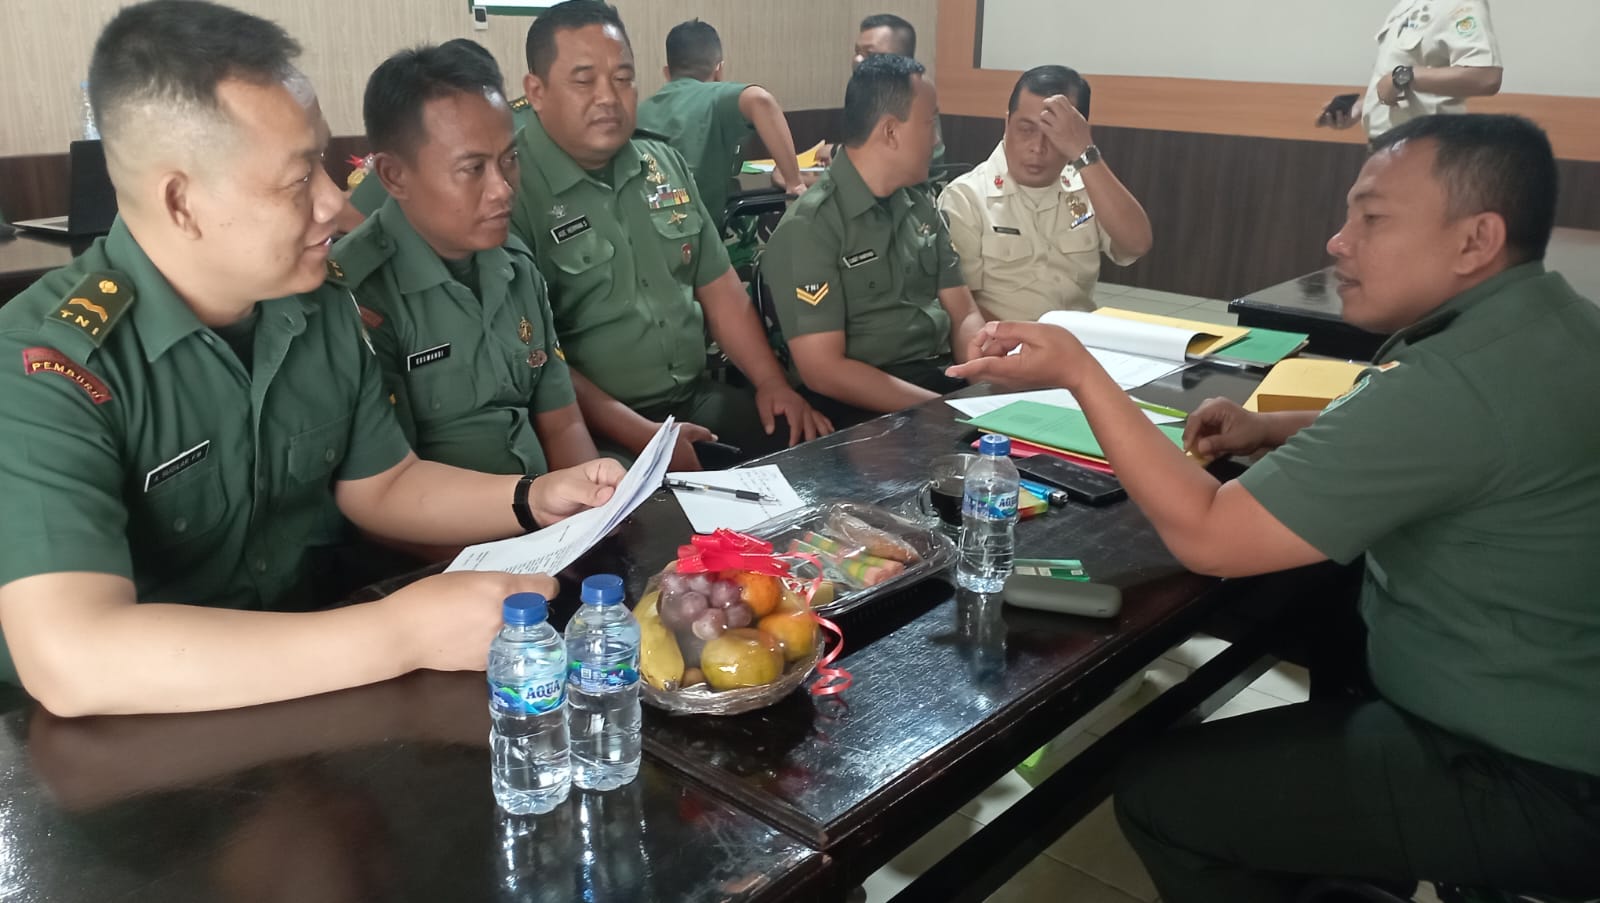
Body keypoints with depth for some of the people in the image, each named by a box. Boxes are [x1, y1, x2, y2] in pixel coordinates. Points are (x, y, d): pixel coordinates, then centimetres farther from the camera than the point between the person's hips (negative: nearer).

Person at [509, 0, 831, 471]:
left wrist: (773, 382, 5)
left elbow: (717, 285, 17)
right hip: (593, 430, -7)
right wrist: (643, 437, -20)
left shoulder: (664, 163, 12)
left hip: (699, 398, 7)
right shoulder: (510, 189, -11)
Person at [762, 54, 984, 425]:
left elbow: (963, 315, 12)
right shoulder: (809, 227, -11)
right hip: (869, 409, -7)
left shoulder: (920, 206, 12)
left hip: (945, 377, 7)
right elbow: (822, 370, -16)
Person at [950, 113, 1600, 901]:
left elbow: (1205, 536, -27)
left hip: (1535, 781, -10)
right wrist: (1272, 431, 5)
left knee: (1161, 795, -11)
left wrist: (1078, 372, -21)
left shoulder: (1461, 379, -30)